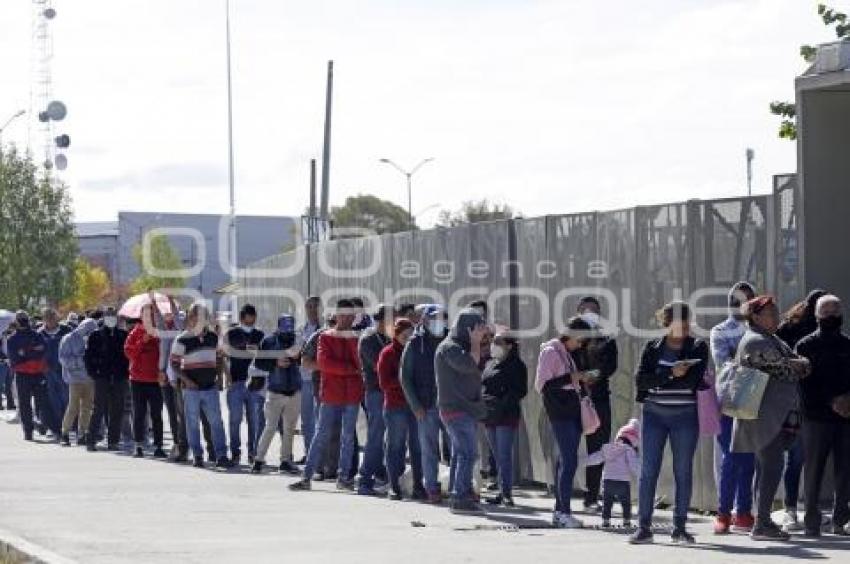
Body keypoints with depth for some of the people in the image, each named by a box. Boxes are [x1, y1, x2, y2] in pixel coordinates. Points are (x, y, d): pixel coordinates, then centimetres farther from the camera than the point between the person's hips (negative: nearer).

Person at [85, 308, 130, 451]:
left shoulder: (124, 335, 9)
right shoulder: (96, 336, 4)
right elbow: (89, 356, 3)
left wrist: (126, 371, 0)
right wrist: (93, 372, -6)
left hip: (119, 379, 2)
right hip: (102, 378, -2)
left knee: (117, 412, 4)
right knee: (99, 410, -5)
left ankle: (113, 441, 9)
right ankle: (91, 441, -2)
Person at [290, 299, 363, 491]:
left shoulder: (358, 339, 8)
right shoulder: (326, 337, 3)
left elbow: (362, 364, 2)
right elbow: (324, 362, -10)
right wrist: (350, 369, -11)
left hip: (352, 396, 2)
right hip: (331, 395, -2)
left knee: (348, 437, 5)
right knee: (321, 436, -1)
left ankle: (343, 477, 10)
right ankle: (307, 477, 0)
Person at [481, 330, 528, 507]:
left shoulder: (516, 365, -4)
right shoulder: (490, 365, 18)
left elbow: (520, 391, -10)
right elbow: (482, 385, 22)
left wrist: (502, 402, -21)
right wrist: (482, 400, 3)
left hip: (507, 415, -8)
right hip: (490, 416, 8)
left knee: (505, 455, -12)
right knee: (498, 456, 9)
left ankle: (507, 494, -13)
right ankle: (503, 492, 14)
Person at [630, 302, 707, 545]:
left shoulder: (698, 348, 4)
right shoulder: (652, 348, 7)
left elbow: (694, 380, -11)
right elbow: (641, 379, -6)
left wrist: (658, 379, -9)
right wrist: (671, 374, -18)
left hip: (685, 415, -1)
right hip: (654, 415, 1)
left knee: (683, 472, 2)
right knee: (648, 470, -1)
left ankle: (680, 527, 9)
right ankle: (644, 527, 3)